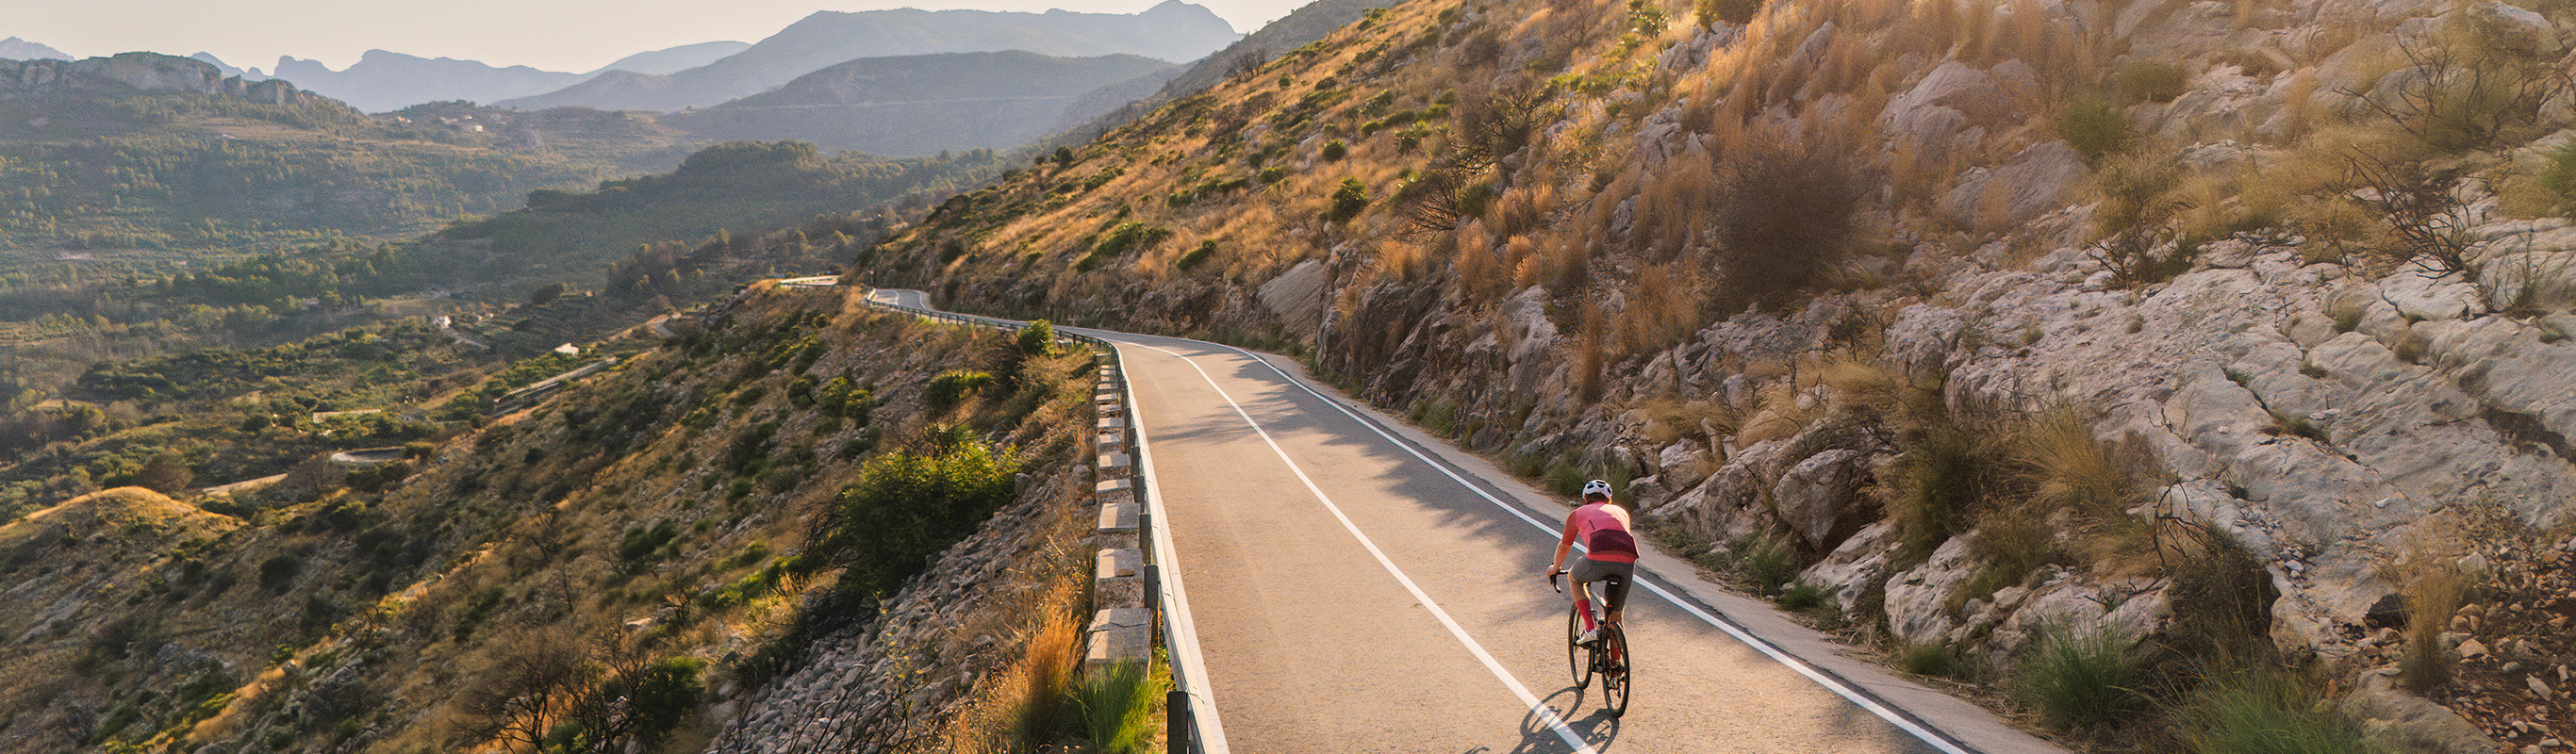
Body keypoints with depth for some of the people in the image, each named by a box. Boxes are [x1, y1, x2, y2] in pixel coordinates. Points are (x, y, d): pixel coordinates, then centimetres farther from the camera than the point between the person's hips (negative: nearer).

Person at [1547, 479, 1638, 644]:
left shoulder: (1579, 513, 25)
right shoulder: (1621, 511, 33)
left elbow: (1564, 546, 37)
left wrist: (1555, 567, 57)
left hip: (1598, 559, -3)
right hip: (1627, 562, 3)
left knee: (1575, 578, 30)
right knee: (1615, 614, 23)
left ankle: (1590, 629, 16)